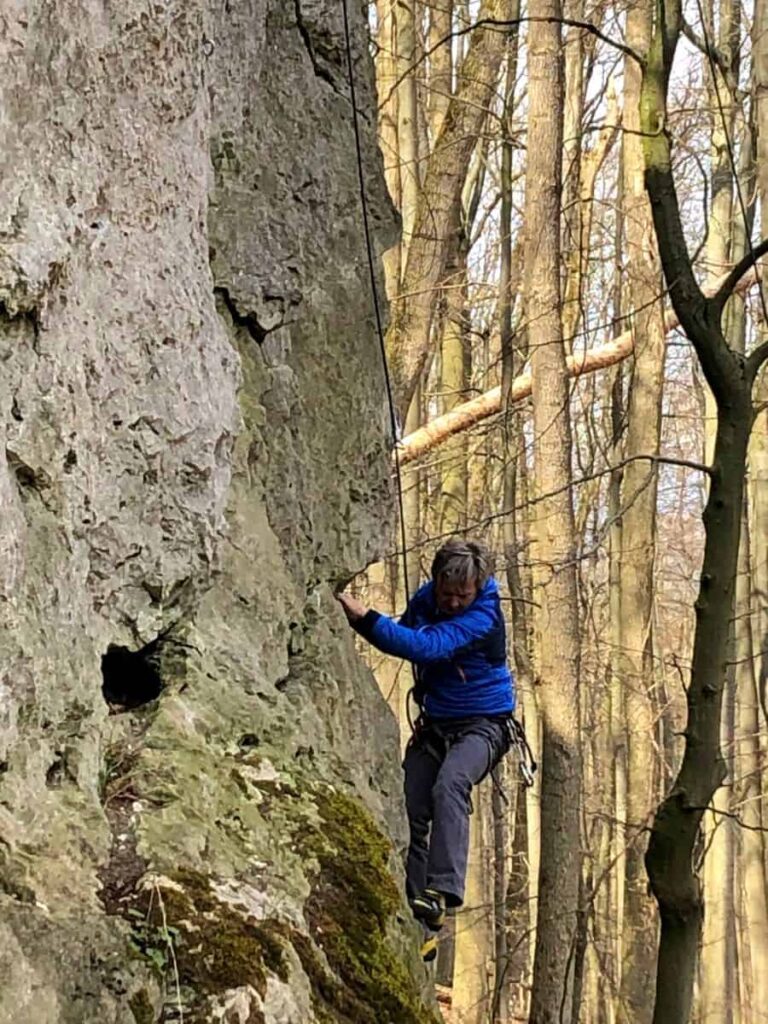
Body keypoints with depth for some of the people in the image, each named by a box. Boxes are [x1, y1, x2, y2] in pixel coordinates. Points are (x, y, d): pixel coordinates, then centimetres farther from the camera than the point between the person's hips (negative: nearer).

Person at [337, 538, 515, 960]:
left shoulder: (483, 617, -23)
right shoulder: (424, 600, -1)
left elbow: (425, 647, -38)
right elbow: (409, 638, 21)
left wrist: (363, 617, -45)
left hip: (482, 723, -6)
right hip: (434, 722, 7)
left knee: (449, 786, -34)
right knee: (410, 812, -6)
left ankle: (441, 893, -44)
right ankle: (414, 922, -1)